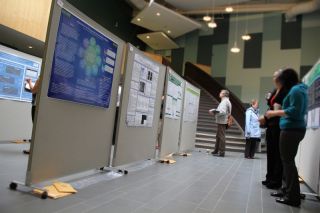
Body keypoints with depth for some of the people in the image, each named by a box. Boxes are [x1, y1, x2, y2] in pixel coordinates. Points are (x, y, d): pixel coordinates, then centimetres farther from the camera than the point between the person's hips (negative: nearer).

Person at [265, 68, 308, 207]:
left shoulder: (295, 90, -11)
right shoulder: (299, 89, 19)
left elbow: (295, 111, -20)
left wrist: (275, 113, -14)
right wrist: (278, 111, 18)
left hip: (291, 129, -10)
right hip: (294, 129, 10)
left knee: (288, 161, -7)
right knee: (287, 160, 14)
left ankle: (293, 197, -1)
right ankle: (287, 190, 23)